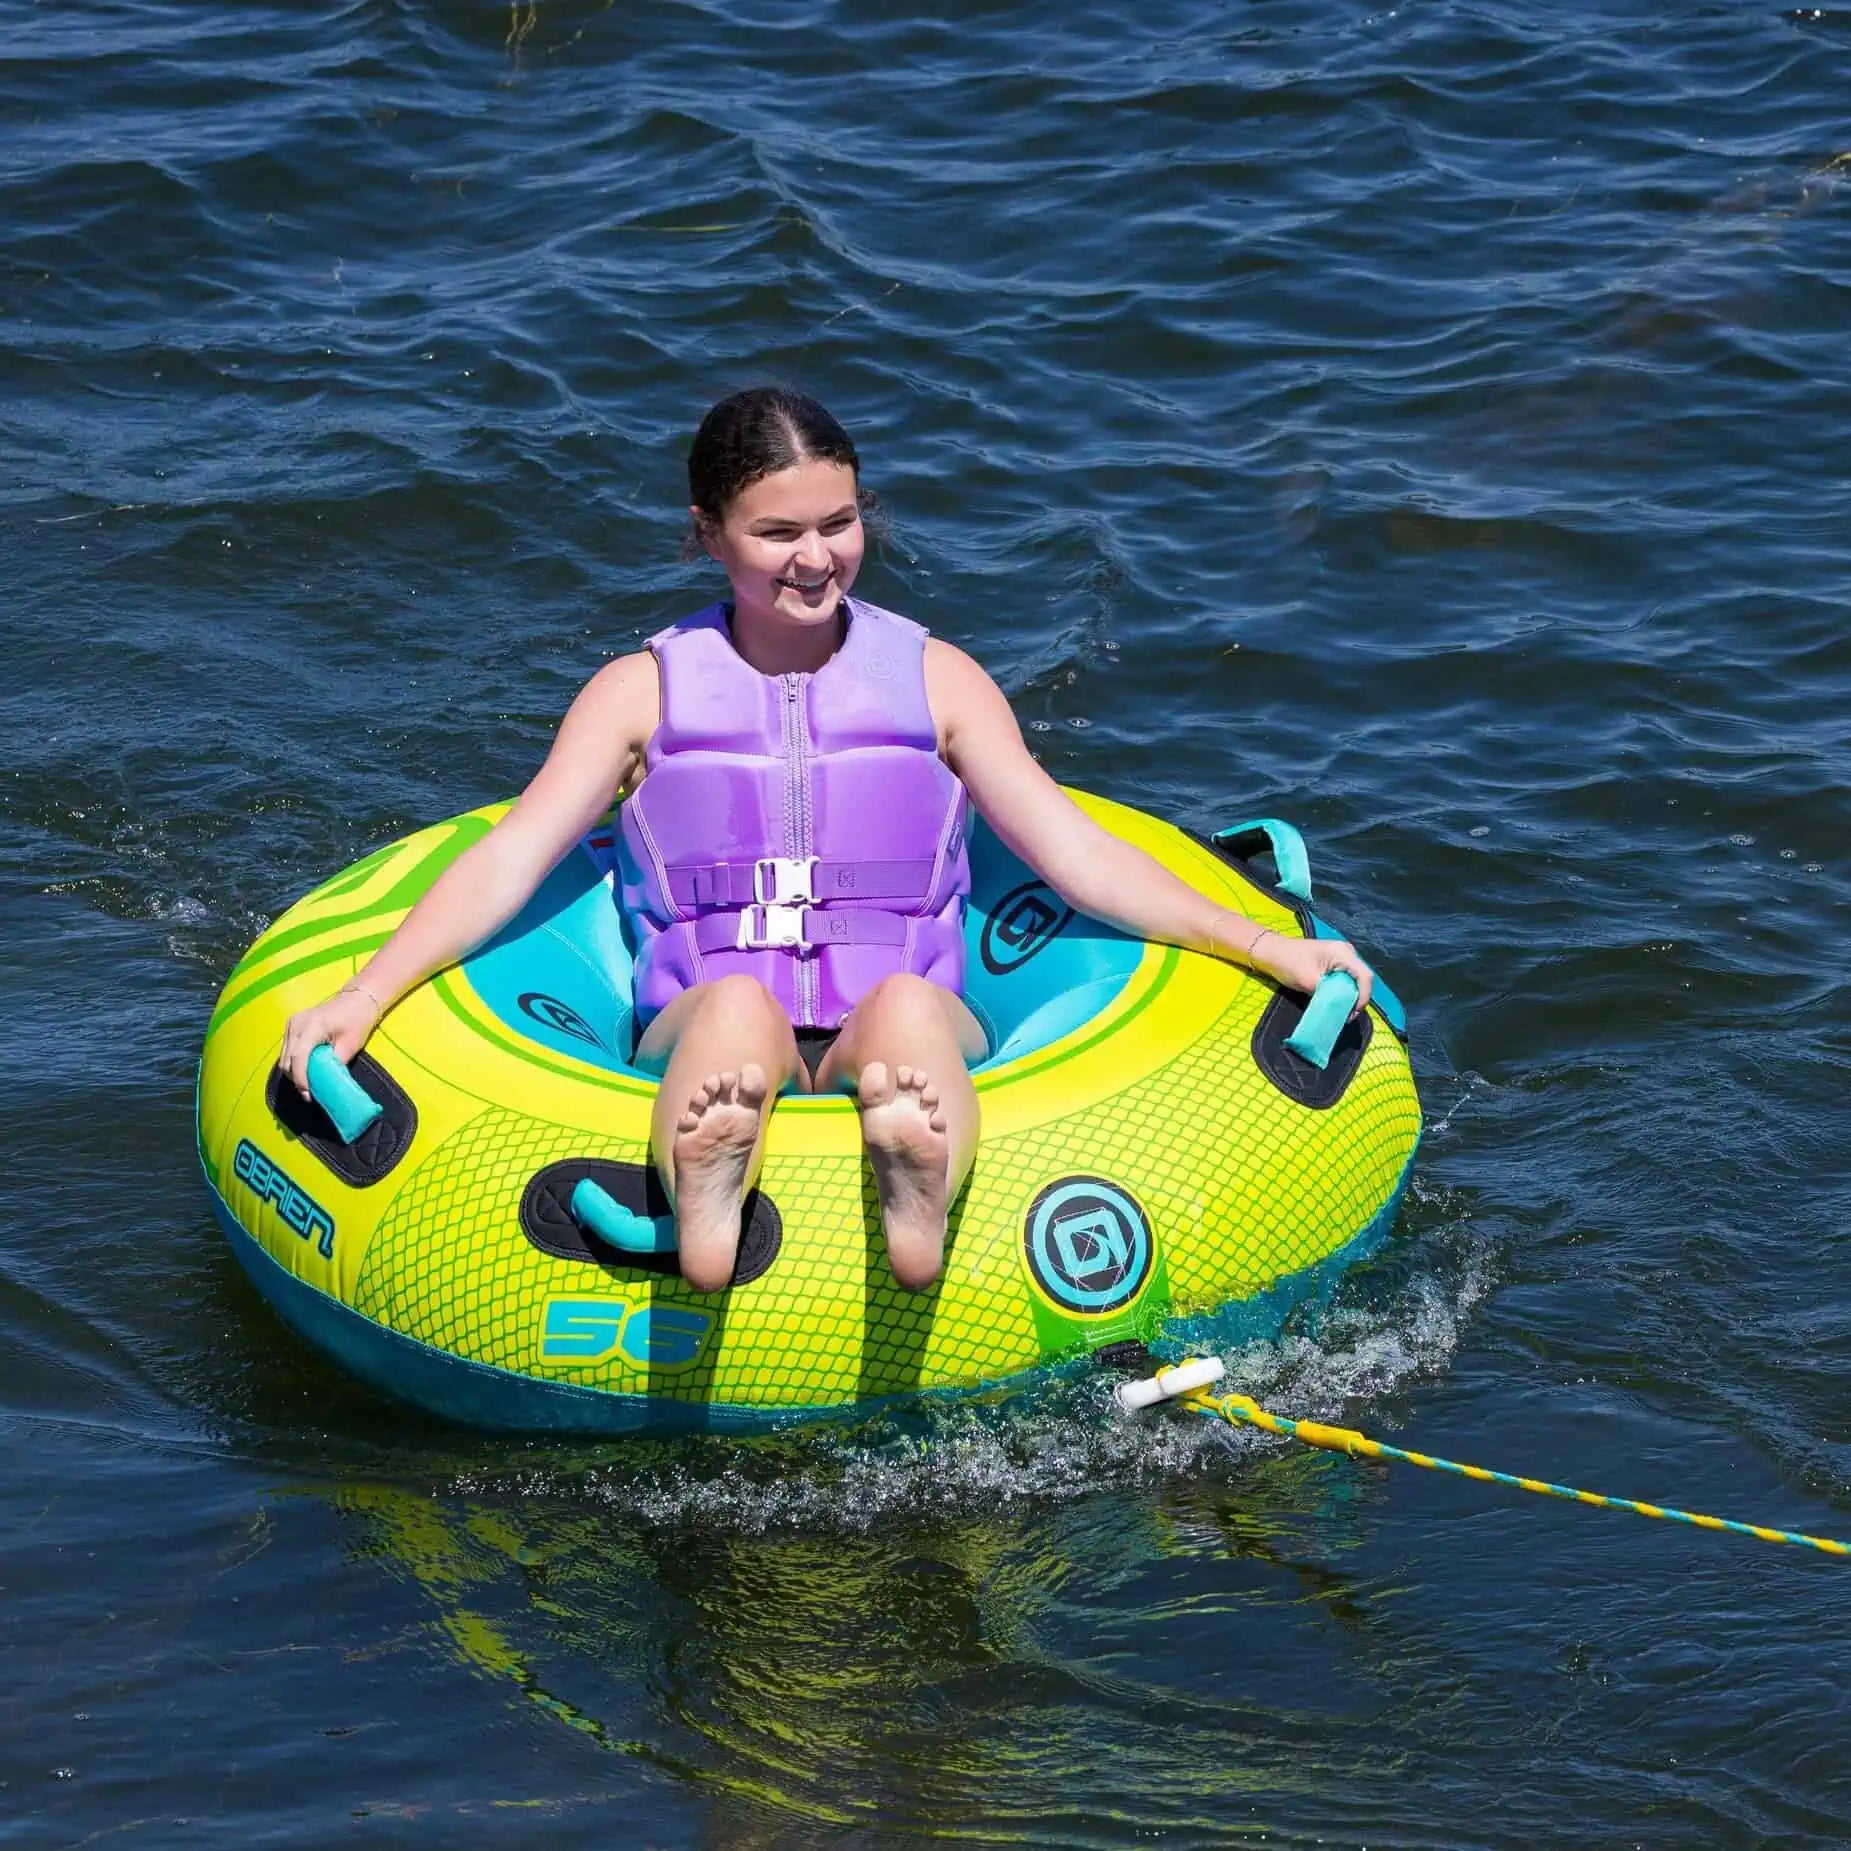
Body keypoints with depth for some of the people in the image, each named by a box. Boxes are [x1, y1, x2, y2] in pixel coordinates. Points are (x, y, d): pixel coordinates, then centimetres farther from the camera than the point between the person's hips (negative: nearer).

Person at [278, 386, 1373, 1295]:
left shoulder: (934, 680, 19)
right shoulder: (647, 692, 17)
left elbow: (1074, 853, 12)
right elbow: (512, 858, 7)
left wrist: (1267, 948, 0)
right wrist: (364, 997, -8)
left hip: (895, 1045, 0)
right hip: (704, 1042, 0)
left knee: (907, 1005, -36)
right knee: (740, 1005, -37)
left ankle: (919, 1210, -71)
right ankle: (707, 1212, -70)